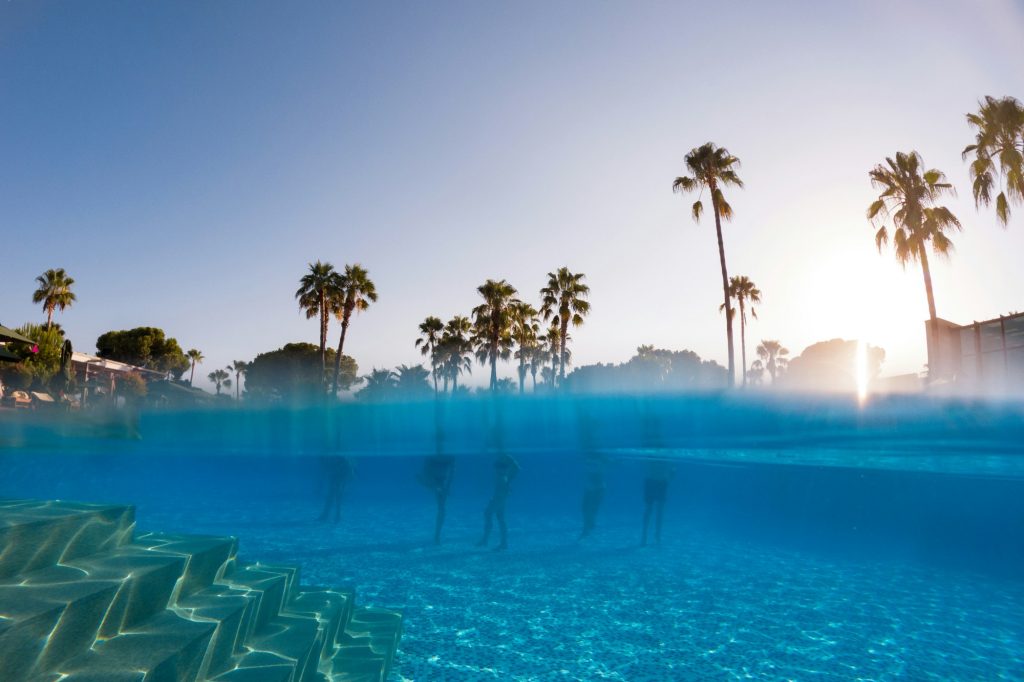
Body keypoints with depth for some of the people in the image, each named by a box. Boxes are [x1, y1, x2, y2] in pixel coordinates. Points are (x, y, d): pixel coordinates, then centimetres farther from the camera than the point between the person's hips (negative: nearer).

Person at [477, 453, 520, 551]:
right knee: (500, 517, 11)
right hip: (499, 490, 10)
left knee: (488, 513, -6)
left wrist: (507, 481, -18)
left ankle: (485, 540, 0)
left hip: (501, 490, -10)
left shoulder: (503, 457, -14)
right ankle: (504, 543, 15)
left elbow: (516, 468, -22)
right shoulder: (500, 457, 12)